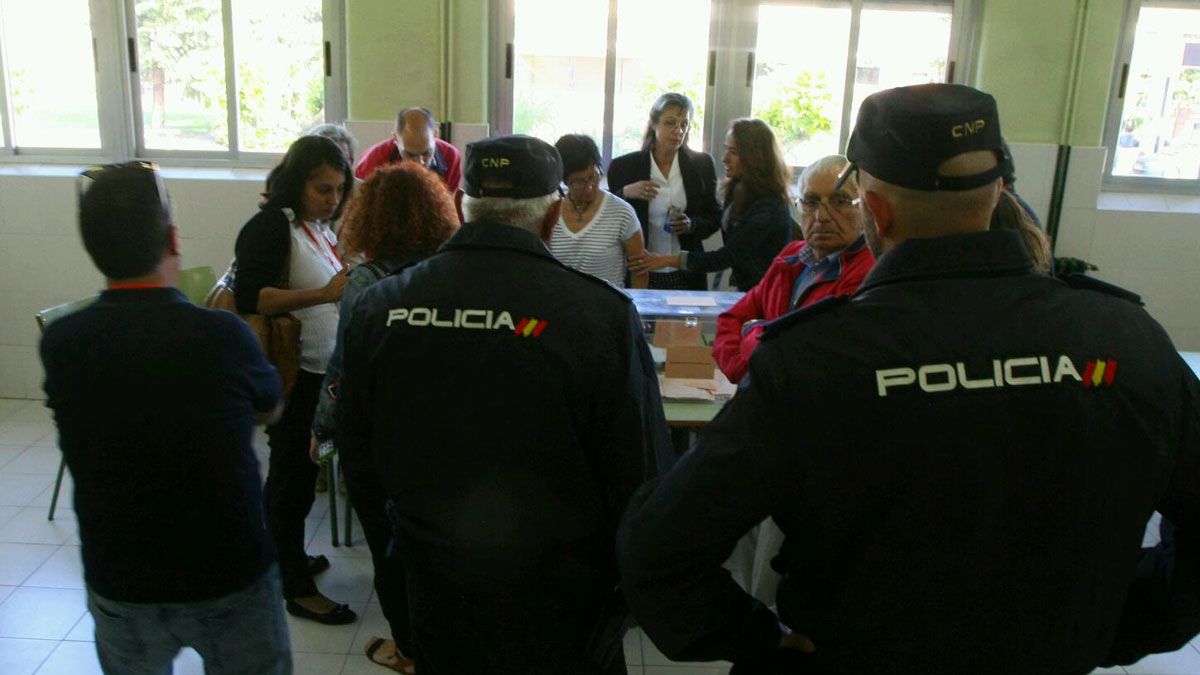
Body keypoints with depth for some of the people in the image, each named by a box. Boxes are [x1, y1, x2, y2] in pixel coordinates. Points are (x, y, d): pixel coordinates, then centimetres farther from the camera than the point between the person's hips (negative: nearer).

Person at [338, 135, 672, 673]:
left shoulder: (378, 306, -10)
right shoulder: (601, 314, -23)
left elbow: (357, 450, 3)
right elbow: (639, 482, -16)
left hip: (436, 603, 3)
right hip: (560, 613, -2)